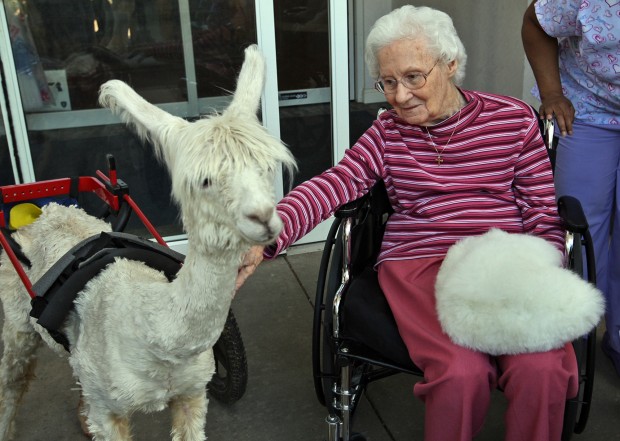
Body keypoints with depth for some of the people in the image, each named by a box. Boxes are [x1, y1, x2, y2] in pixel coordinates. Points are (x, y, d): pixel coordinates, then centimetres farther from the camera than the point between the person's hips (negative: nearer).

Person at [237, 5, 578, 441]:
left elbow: (544, 213, 7)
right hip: (418, 262, 0)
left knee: (542, 368, -25)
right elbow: (333, 184, -10)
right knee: (463, 371, -26)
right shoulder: (388, 132, 7)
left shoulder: (514, 119, 6)